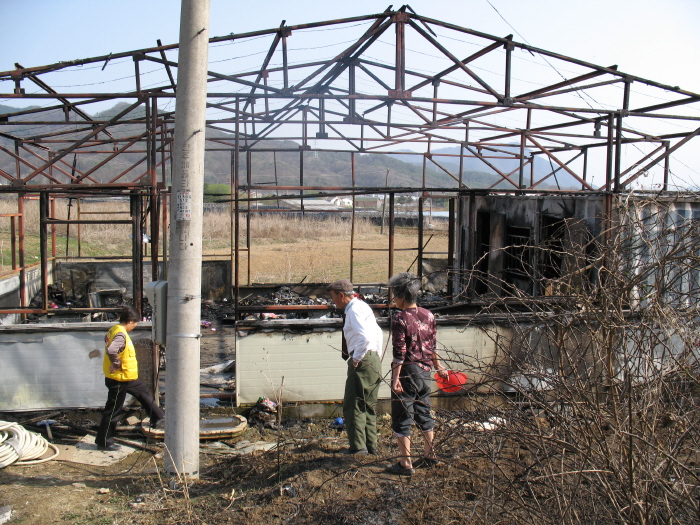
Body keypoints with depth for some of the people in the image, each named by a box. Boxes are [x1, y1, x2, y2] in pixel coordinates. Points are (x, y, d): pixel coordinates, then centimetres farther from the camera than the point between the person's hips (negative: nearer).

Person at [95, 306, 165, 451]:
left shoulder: (114, 330, 5)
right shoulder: (120, 335, -25)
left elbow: (107, 340, 24)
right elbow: (111, 350, -42)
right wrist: (117, 364, -26)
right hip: (118, 379, -10)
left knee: (143, 391, 22)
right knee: (113, 411, 1)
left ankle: (158, 419, 35)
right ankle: (104, 442, 13)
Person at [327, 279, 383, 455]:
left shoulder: (354, 309, -13)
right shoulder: (362, 306, 18)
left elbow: (364, 337, -27)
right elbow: (377, 333, 25)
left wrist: (357, 358, -15)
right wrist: (377, 356, 23)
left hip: (362, 361, -10)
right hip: (374, 360, 10)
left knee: (353, 406, -2)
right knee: (368, 406, 15)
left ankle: (358, 446, 2)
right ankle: (371, 445, 21)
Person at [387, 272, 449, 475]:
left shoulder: (400, 319, -15)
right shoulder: (428, 316, 4)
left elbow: (399, 352, -18)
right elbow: (432, 346, 11)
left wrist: (396, 378, -17)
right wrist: (439, 367, 22)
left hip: (407, 372, -7)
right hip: (425, 372, 7)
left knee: (402, 418, 2)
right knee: (424, 413, 21)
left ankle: (406, 463, 5)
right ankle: (430, 454, 34)